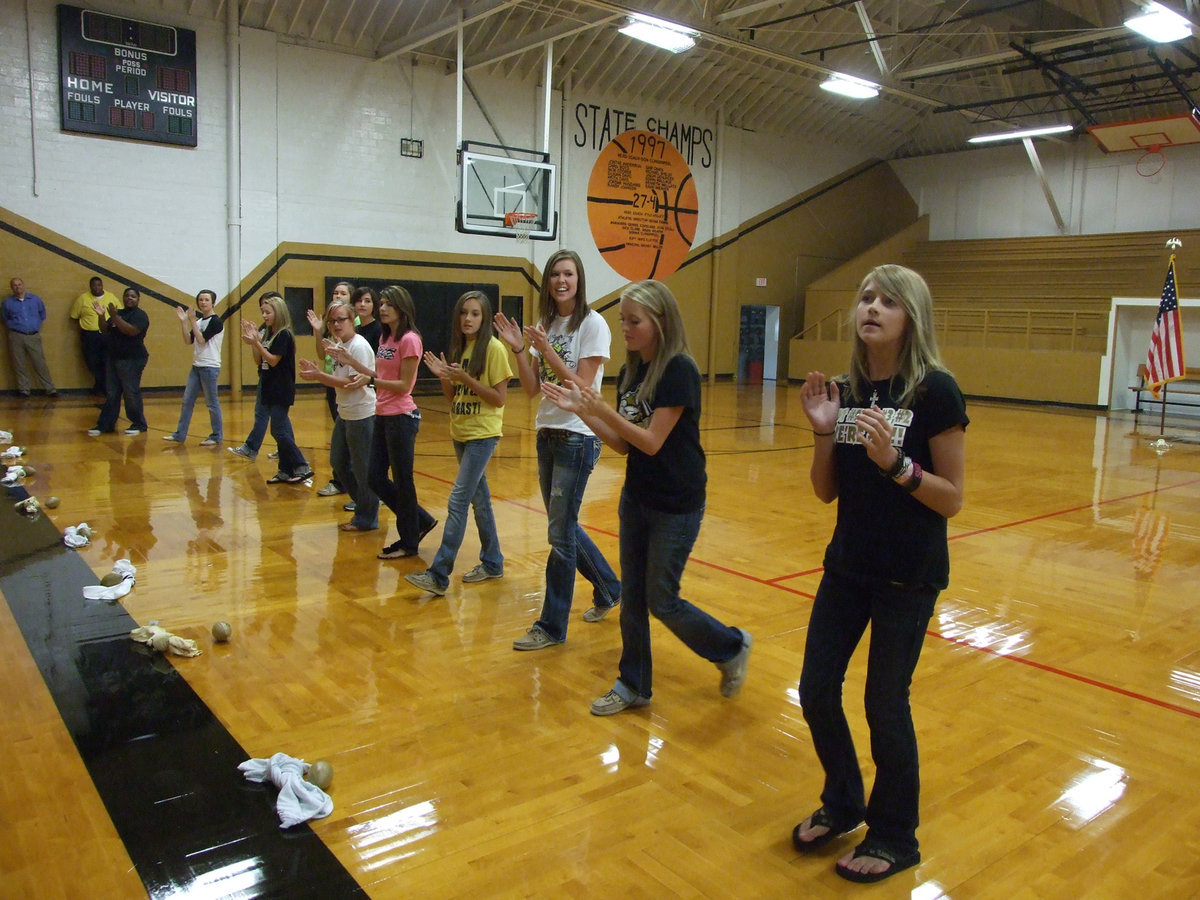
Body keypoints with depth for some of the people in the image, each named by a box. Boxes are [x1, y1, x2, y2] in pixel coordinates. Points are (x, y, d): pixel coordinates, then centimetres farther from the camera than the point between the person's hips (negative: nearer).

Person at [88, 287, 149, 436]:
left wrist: (115, 317, -22)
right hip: (113, 358, 7)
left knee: (131, 393, -4)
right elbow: (105, 331, 14)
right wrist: (102, 316, -1)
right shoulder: (118, 313, 15)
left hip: (132, 360, -7)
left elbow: (131, 331, -23)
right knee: (111, 394, 9)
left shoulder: (140, 315, -7)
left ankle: (139, 425, 8)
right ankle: (105, 425, 13)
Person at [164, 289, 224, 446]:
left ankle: (217, 437, 6)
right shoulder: (199, 321, 13)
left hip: (210, 367, -8)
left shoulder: (215, 321, -9)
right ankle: (180, 434, 14)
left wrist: (192, 320, -15)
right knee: (187, 401, 9)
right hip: (196, 366, 8)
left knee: (212, 403, -2)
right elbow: (188, 341, 7)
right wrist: (183, 321, 1)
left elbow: (202, 340, -18)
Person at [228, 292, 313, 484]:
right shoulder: (265, 333, 12)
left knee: (279, 430, -8)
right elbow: (259, 362, 10)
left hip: (280, 390, -9)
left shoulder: (284, 335, -13)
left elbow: (273, 360, -17)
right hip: (267, 386, 9)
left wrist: (256, 343, -20)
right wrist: (253, 342, -2)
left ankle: (302, 467, -2)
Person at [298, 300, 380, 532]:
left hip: (362, 415, -10)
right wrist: (317, 372, -4)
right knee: (338, 463, 18)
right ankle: (363, 505, 31)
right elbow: (338, 380, 11)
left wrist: (319, 376, -19)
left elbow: (352, 383, -21)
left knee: (362, 469, 0)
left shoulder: (358, 346, -16)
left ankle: (366, 519, 13)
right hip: (344, 414, 10)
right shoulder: (340, 345, 11)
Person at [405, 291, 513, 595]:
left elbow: (500, 398, -14)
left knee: (458, 501, -10)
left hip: (483, 433, -8)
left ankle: (439, 575, -7)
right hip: (461, 432, 8)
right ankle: (492, 562, 26)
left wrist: (466, 378, -22)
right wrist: (443, 377, -7)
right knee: (479, 499, 15)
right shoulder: (459, 348, 10)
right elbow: (453, 397, 12)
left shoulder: (494, 348, -12)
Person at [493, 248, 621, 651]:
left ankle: (552, 626, 10)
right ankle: (608, 589, 37)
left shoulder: (593, 324, -10)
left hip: (577, 437, -7)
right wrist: (518, 349, -9)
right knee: (564, 527, 16)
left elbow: (582, 387, -17)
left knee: (560, 534, -2)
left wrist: (547, 350, -23)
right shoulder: (544, 325, 9)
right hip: (547, 433, 7)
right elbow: (531, 389, 4)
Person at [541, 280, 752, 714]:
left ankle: (732, 647, 26)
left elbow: (652, 442, -21)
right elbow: (622, 444, 4)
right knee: (632, 595, 12)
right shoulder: (629, 372, 5)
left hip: (677, 505, -7)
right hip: (637, 497, 7)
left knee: (661, 601, 2)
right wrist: (580, 410, -5)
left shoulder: (678, 370, -18)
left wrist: (602, 410, -27)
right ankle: (633, 685, 27)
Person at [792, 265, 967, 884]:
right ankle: (842, 804, 36)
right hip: (848, 563, 6)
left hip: (908, 573, -5)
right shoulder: (844, 389, 3)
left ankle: (894, 836, 29)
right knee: (815, 690, 10)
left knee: (885, 704, 4)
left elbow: (952, 498, -13)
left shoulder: (935, 391, -13)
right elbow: (826, 492, 5)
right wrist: (824, 432, -11)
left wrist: (893, 461, -27)